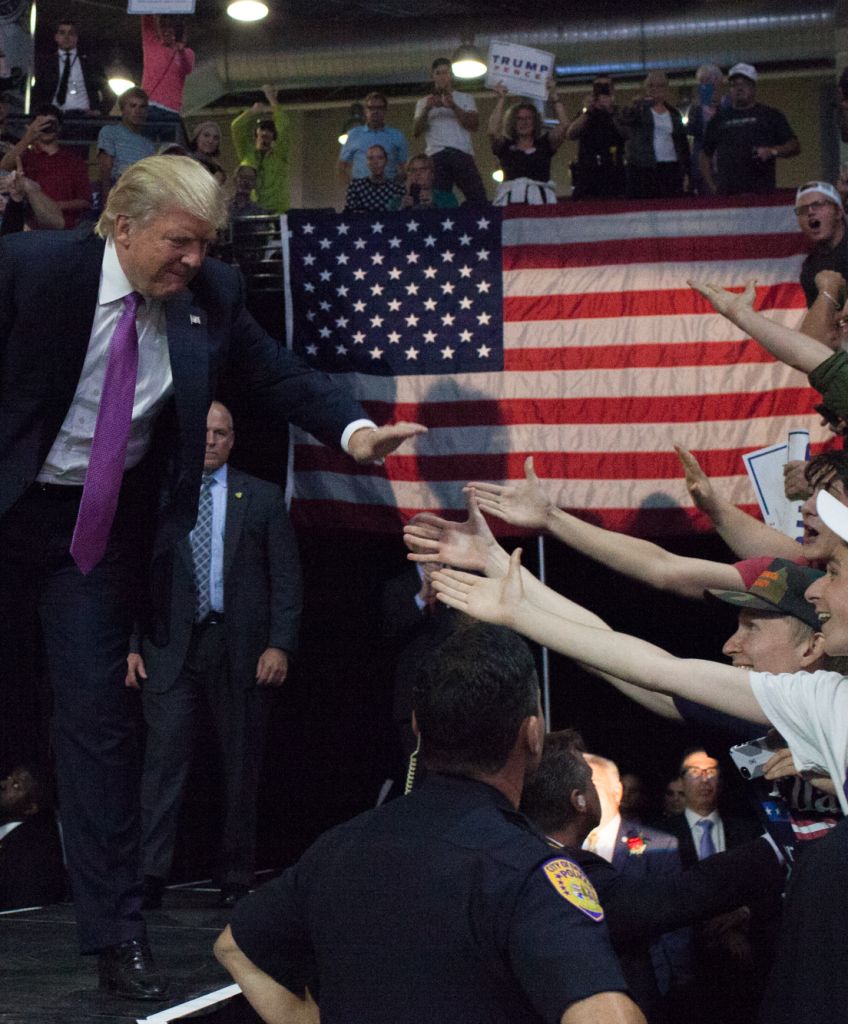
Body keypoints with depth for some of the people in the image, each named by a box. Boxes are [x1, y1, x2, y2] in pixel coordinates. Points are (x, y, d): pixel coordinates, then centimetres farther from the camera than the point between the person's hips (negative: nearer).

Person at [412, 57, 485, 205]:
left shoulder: (465, 98, 20)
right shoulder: (423, 102, 22)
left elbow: (474, 125, 3)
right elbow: (416, 132, 9)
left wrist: (453, 107, -9)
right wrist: (427, 109, -7)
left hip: (462, 153, 0)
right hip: (436, 155, 0)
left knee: (477, 198, -12)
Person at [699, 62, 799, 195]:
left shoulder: (771, 116, 13)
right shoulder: (719, 118, 20)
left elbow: (795, 146, 9)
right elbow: (705, 154, 21)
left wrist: (773, 151, -10)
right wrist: (711, 186, 7)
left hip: (762, 191, -1)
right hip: (726, 193, 1)